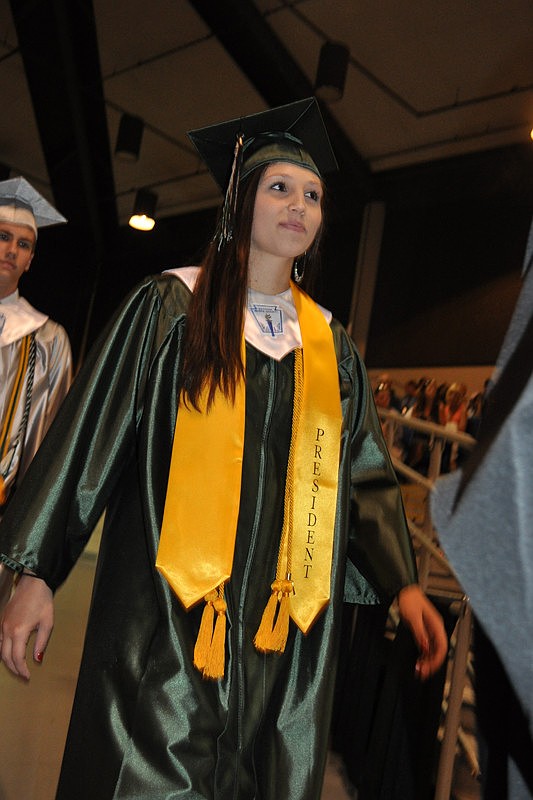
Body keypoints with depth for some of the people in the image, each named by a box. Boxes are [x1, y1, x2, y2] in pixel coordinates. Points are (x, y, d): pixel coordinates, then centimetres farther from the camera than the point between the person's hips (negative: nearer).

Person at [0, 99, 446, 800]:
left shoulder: (330, 346, 11)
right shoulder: (170, 307, 1)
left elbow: (363, 475, 12)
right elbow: (89, 436, -2)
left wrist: (403, 583, 0)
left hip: (284, 616, 4)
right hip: (167, 609, -3)